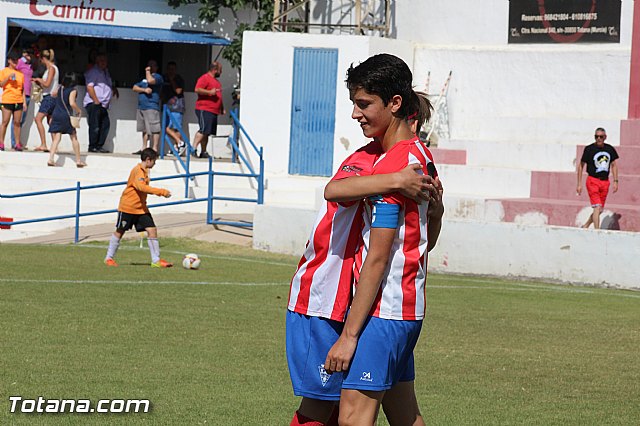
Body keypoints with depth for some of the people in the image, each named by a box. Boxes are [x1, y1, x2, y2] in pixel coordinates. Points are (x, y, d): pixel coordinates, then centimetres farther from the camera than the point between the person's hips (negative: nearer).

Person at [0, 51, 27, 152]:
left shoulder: (20, 73, 14)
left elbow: (23, 89, 16)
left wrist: (24, 102, 10)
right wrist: (9, 77, -17)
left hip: (18, 101, 3)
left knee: (17, 122, 3)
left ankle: (18, 144, 4)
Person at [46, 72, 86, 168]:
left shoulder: (60, 88, 9)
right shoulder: (73, 91, -7)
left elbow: (53, 94, 30)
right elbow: (72, 103, -20)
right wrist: (78, 110, -4)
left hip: (56, 114, 4)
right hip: (66, 116, -4)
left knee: (56, 138, 2)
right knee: (74, 138, 9)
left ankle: (51, 158, -15)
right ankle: (78, 160, 12)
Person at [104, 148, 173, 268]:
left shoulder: (144, 171, 9)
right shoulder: (138, 170, -19)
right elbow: (141, 187, -34)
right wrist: (161, 192, -36)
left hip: (141, 208, 8)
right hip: (128, 207, -8)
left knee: (152, 230, -5)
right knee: (120, 231, 6)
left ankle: (156, 260, -4)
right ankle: (109, 258, 20)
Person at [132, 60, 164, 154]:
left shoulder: (158, 77, 0)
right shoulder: (144, 78, 24)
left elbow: (150, 80, -21)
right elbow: (135, 87, 14)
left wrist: (148, 71, -4)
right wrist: (144, 89, -5)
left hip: (151, 107, -8)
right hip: (141, 107, 8)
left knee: (154, 129, -11)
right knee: (144, 129, 13)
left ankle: (155, 149, -13)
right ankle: (143, 148, 18)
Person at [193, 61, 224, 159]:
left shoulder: (215, 81, 25)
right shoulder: (205, 78, -5)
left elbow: (218, 96, 34)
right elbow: (197, 89, -18)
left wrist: (222, 108, 27)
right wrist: (209, 92, -23)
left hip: (213, 111, 9)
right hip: (204, 109, -9)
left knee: (207, 132, 8)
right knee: (203, 130, -18)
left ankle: (203, 152, 10)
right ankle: (193, 149, -21)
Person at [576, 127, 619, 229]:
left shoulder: (610, 149, 6)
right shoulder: (589, 149, -6)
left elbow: (614, 165, 17)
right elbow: (581, 166, 0)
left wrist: (615, 181, 10)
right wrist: (579, 184, -3)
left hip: (605, 182, 5)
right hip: (593, 181, -5)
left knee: (600, 210, 7)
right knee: (597, 207, -16)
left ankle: (585, 227, 24)